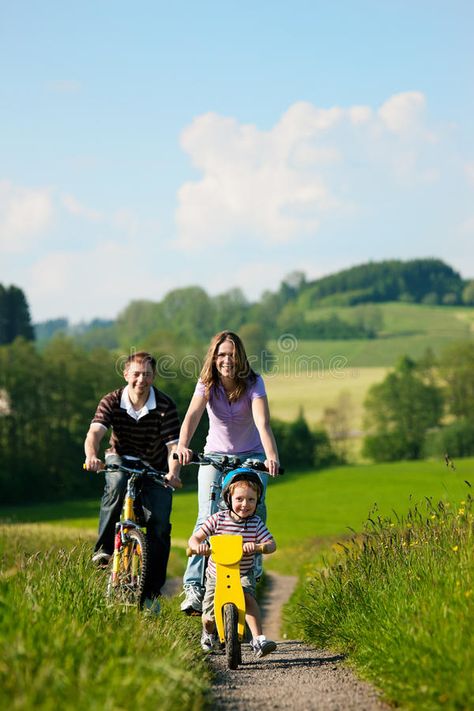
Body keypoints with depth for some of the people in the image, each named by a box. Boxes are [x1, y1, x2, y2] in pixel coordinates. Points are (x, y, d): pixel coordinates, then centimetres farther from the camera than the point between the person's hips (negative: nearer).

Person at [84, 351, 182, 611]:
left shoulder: (165, 406, -18)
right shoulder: (111, 402, -16)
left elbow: (173, 445, -25)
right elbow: (94, 433, -30)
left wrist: (173, 472, -46)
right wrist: (92, 456, -53)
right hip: (120, 461, 0)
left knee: (160, 525, -14)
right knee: (117, 482, -37)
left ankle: (152, 592, -1)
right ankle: (104, 548, -25)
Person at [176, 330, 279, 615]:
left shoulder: (253, 383, -17)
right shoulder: (207, 384, -13)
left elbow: (263, 423, -31)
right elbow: (192, 416, -29)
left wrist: (272, 456, -49)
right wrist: (182, 446, -49)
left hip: (251, 456, 0)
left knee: (255, 509, -17)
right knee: (207, 516, -17)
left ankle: (253, 557, 15)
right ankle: (194, 587, -22)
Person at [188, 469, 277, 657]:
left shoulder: (256, 523, -9)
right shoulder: (218, 519, -11)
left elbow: (271, 544, -18)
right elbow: (194, 538, -10)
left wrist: (257, 546, -39)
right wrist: (198, 546, -34)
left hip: (243, 575, -1)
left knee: (247, 596, -32)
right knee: (209, 617, 2)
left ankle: (258, 639, -35)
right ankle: (209, 634, 40)